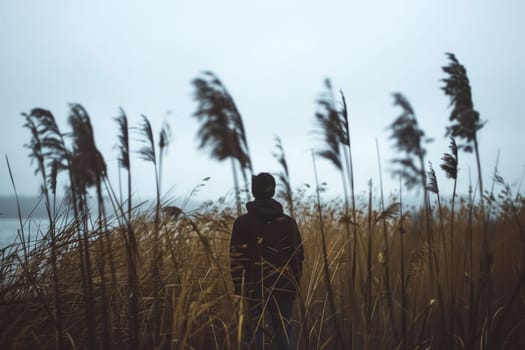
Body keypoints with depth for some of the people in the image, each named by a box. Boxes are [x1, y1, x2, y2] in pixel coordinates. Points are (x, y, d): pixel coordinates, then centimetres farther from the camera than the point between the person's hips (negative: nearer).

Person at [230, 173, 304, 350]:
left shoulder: (243, 222, -2)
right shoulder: (288, 222, 5)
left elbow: (237, 258, -5)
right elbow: (298, 255, 7)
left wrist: (239, 287, 1)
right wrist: (294, 284, 15)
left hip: (255, 287, -1)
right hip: (283, 287, 2)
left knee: (256, 331, 6)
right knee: (282, 332, 7)